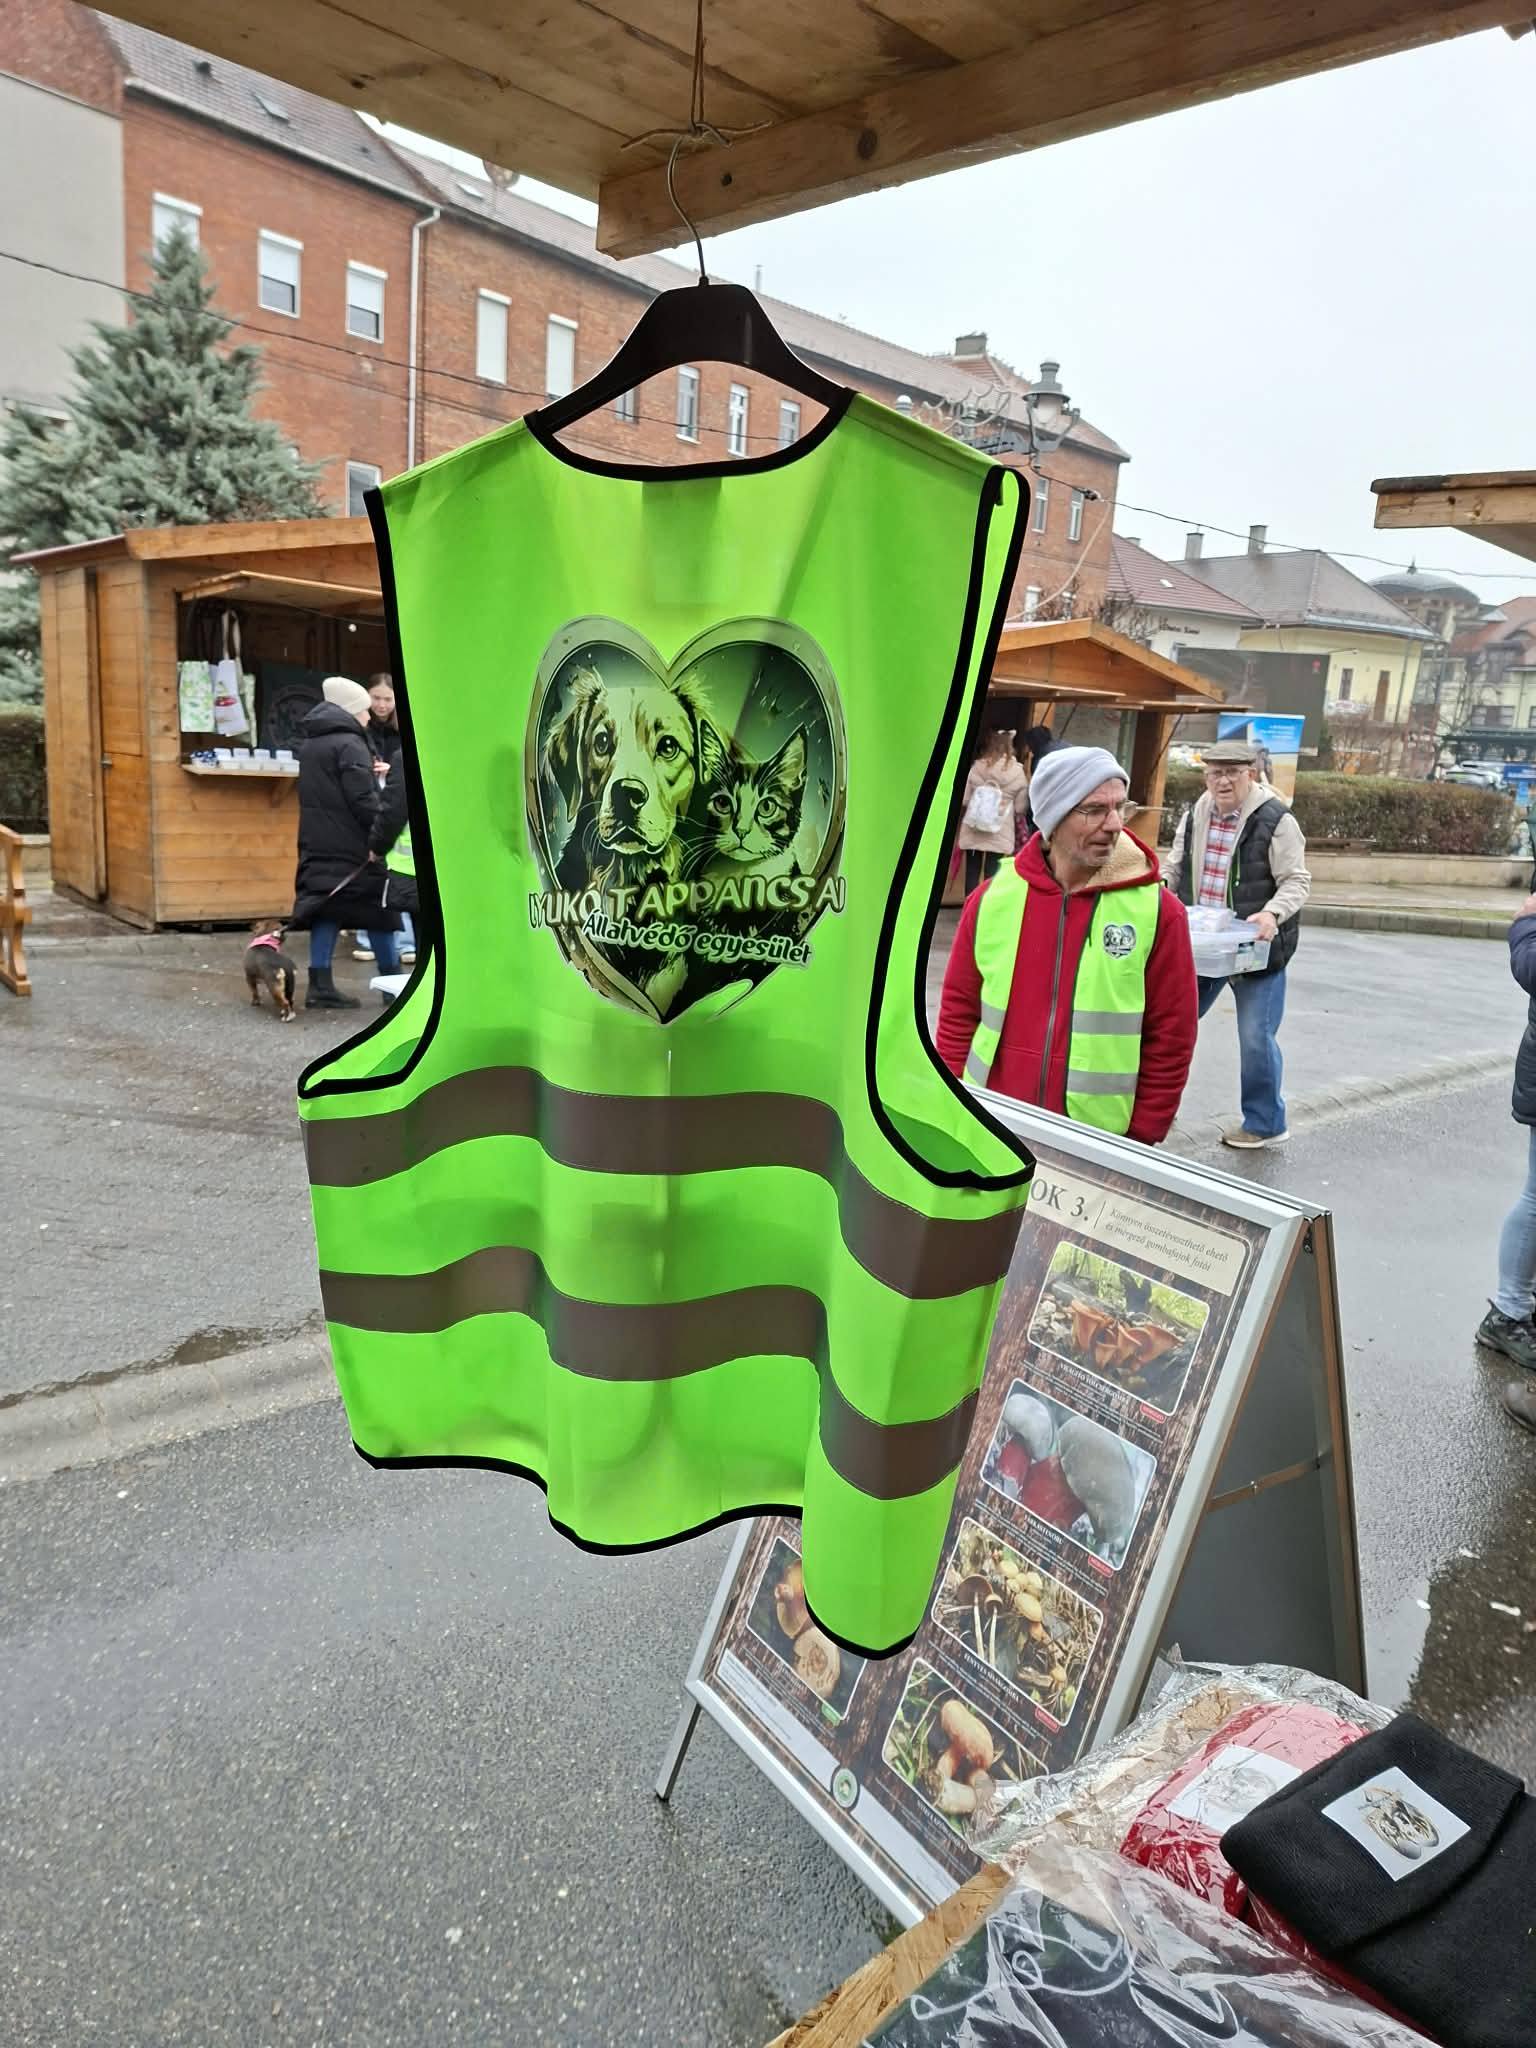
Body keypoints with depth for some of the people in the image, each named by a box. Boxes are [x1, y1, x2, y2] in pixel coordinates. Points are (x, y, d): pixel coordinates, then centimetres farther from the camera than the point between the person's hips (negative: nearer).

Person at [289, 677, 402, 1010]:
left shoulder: (310, 744, 15)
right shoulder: (349, 743, -13)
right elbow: (363, 798, -19)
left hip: (317, 842, 8)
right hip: (352, 844, -8)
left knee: (325, 906, 6)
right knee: (377, 906, 4)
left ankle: (320, 985, -1)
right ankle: (392, 982, 13)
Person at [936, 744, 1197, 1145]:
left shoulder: (1157, 910, -7)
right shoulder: (992, 898, 0)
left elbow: (1170, 1039, -3)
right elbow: (959, 1010, 8)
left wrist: (1141, 1143, -3)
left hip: (1098, 1142, -2)